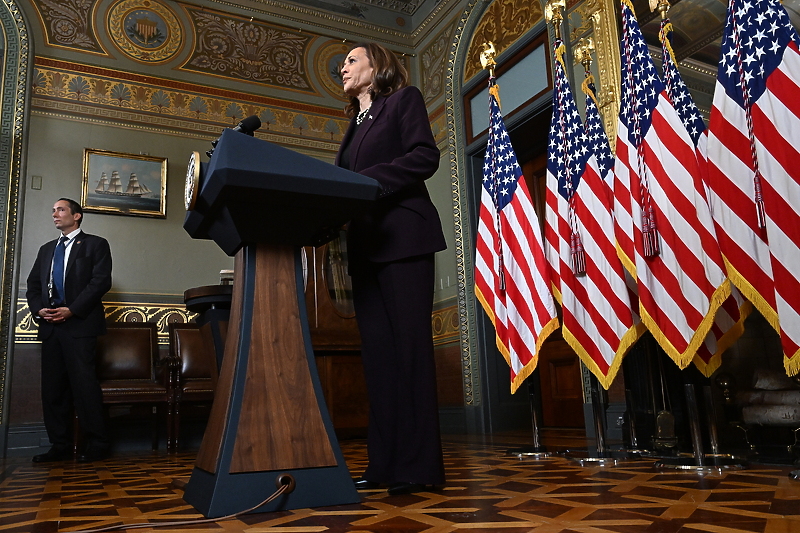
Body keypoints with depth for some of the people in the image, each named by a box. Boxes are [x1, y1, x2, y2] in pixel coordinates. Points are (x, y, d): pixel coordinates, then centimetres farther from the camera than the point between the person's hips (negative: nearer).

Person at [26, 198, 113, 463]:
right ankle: (60, 445, 11)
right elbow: (33, 284, 18)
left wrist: (72, 310, -14)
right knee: (52, 386, 5)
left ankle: (97, 444, -4)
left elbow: (101, 281, -8)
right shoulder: (46, 249, 24)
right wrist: (39, 309, -1)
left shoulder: (95, 244, 5)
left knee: (84, 383, -9)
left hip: (79, 324, -6)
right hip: (50, 325, 6)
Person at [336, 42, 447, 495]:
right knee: (378, 352, 1)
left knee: (409, 344, -11)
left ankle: (419, 465, -8)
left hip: (403, 237, -7)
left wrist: (362, 181, -13)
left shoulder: (405, 99, 9)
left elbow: (425, 157, -7)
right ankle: (385, 464, 4)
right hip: (365, 245, 7)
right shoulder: (356, 125, 29)